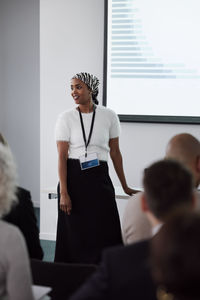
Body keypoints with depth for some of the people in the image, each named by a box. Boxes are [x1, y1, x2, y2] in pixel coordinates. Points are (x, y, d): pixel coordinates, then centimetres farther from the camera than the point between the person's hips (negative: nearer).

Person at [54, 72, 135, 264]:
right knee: (74, 235, 4)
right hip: (73, 178, -1)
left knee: (106, 232, -2)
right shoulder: (66, 118, -1)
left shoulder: (109, 116, 2)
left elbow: (115, 153, 9)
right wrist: (63, 192, -13)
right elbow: (62, 157, -5)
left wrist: (125, 186, 11)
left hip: (99, 178, 1)